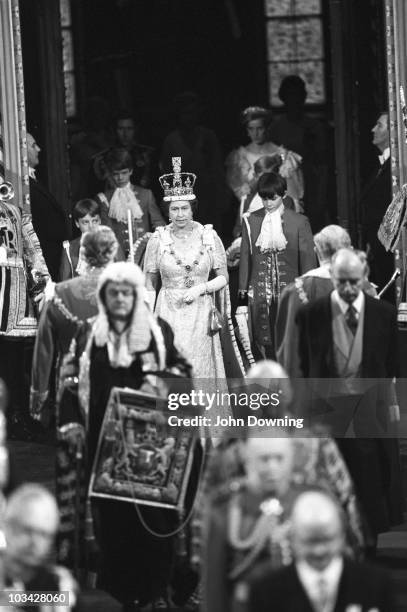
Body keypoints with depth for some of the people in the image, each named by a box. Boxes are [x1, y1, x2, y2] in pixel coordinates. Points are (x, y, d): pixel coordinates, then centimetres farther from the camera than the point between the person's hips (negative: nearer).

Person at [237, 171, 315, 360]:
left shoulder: (299, 222, 2)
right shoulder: (251, 221, 7)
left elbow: (308, 260, 4)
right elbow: (245, 259, 11)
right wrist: (242, 296, 8)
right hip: (259, 294, 2)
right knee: (262, 346, -3)